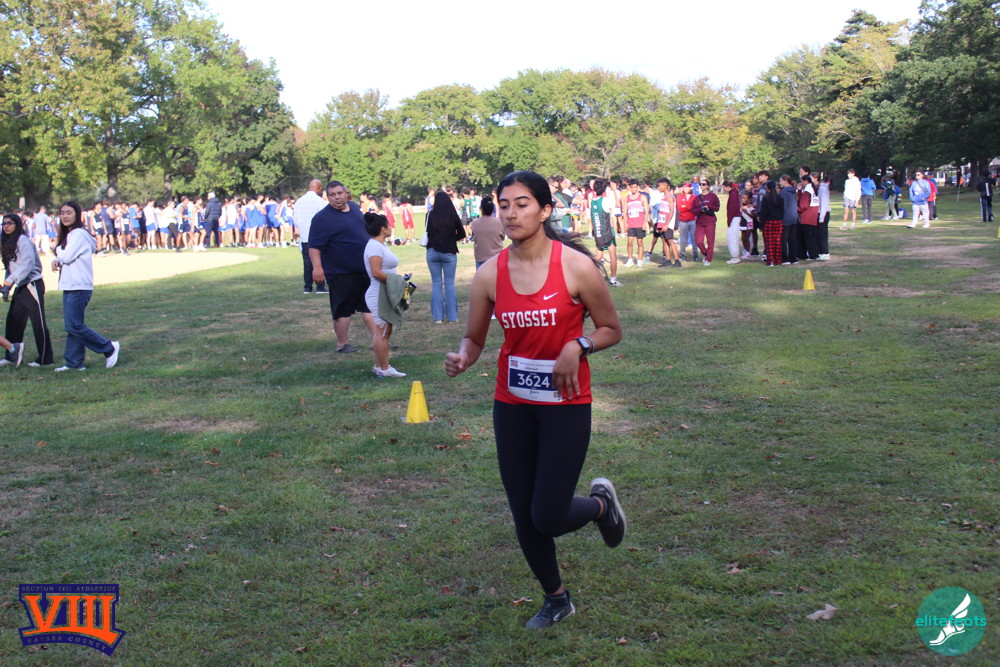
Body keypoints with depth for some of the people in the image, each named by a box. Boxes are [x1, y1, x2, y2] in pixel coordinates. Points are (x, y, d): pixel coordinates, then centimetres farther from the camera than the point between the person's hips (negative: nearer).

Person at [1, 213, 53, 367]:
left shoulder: (23, 241, -10)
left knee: (38, 323, -4)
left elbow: (28, 264, -19)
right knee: (13, 322, 8)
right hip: (19, 287, 8)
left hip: (32, 284, -8)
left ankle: (45, 359, 1)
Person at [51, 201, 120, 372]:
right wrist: (56, 261, -5)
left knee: (75, 326, -10)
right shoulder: (67, 235, 17)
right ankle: (74, 363, 13)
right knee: (71, 327, 9)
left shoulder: (78, 234, -12)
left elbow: (67, 256, -18)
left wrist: (59, 251, 3)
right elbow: (62, 257, 18)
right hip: (69, 287, 9)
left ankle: (109, 348, 0)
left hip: (79, 287, -9)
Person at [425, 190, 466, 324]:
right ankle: (452, 316, 5)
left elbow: (428, 232, 0)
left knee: (436, 284, 7)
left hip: (433, 251, 1)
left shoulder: (430, 215, -6)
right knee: (450, 284, 6)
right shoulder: (453, 215, -7)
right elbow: (462, 234, 0)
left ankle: (437, 316, 6)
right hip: (449, 252, -1)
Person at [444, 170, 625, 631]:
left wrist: (579, 346, -21)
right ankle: (556, 599, 36)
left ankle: (601, 502, 29)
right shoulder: (489, 275, -4)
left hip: (566, 404, -3)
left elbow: (611, 329, -2)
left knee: (548, 518, -7)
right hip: (512, 405, 4)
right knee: (524, 518, 10)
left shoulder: (576, 266, -13)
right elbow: (474, 338, 5)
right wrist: (462, 358, -17)